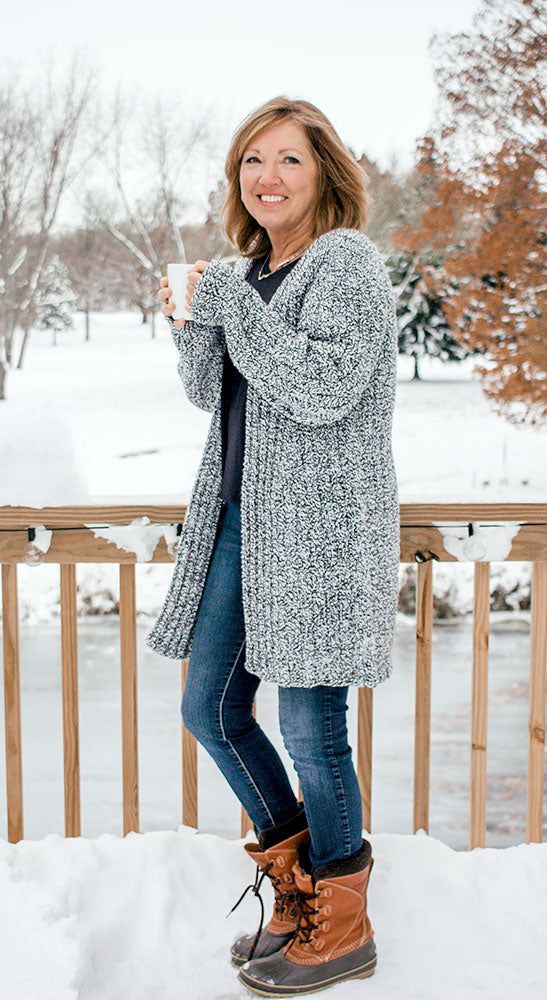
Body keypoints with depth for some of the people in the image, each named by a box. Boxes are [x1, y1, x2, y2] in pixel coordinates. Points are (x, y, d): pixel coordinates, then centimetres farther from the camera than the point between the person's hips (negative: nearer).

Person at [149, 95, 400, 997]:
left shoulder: (347, 262, -8)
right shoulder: (252, 270, 15)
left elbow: (324, 390, -20)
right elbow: (211, 392, 18)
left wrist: (230, 304, -16)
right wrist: (193, 321, 0)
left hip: (318, 526, -8)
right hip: (241, 517, 9)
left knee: (310, 729, -3)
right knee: (210, 708, 12)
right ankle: (297, 878, 32)